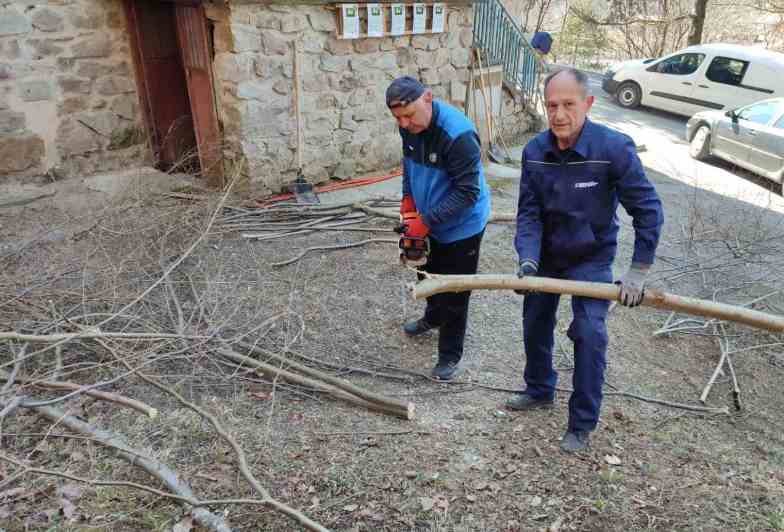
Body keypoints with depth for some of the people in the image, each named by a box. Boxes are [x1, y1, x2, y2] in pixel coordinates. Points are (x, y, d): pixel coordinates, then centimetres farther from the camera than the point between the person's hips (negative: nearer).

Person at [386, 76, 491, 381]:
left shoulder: (459, 135, -33)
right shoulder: (410, 126, -8)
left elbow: (467, 192, -29)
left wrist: (426, 222, -28)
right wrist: (408, 199, 1)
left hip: (461, 226, -8)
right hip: (428, 220, 8)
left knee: (454, 295, 4)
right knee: (427, 274, 27)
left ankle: (450, 356, 22)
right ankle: (433, 318, 55)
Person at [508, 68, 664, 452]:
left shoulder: (615, 148, -25)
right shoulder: (534, 151, -14)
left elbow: (648, 210, -19)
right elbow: (529, 213, -11)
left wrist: (637, 272, -19)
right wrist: (528, 260, -25)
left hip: (591, 258, -4)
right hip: (546, 254, 4)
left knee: (589, 334, -13)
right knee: (535, 324, 17)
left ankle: (582, 424, 6)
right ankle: (540, 390, 42)